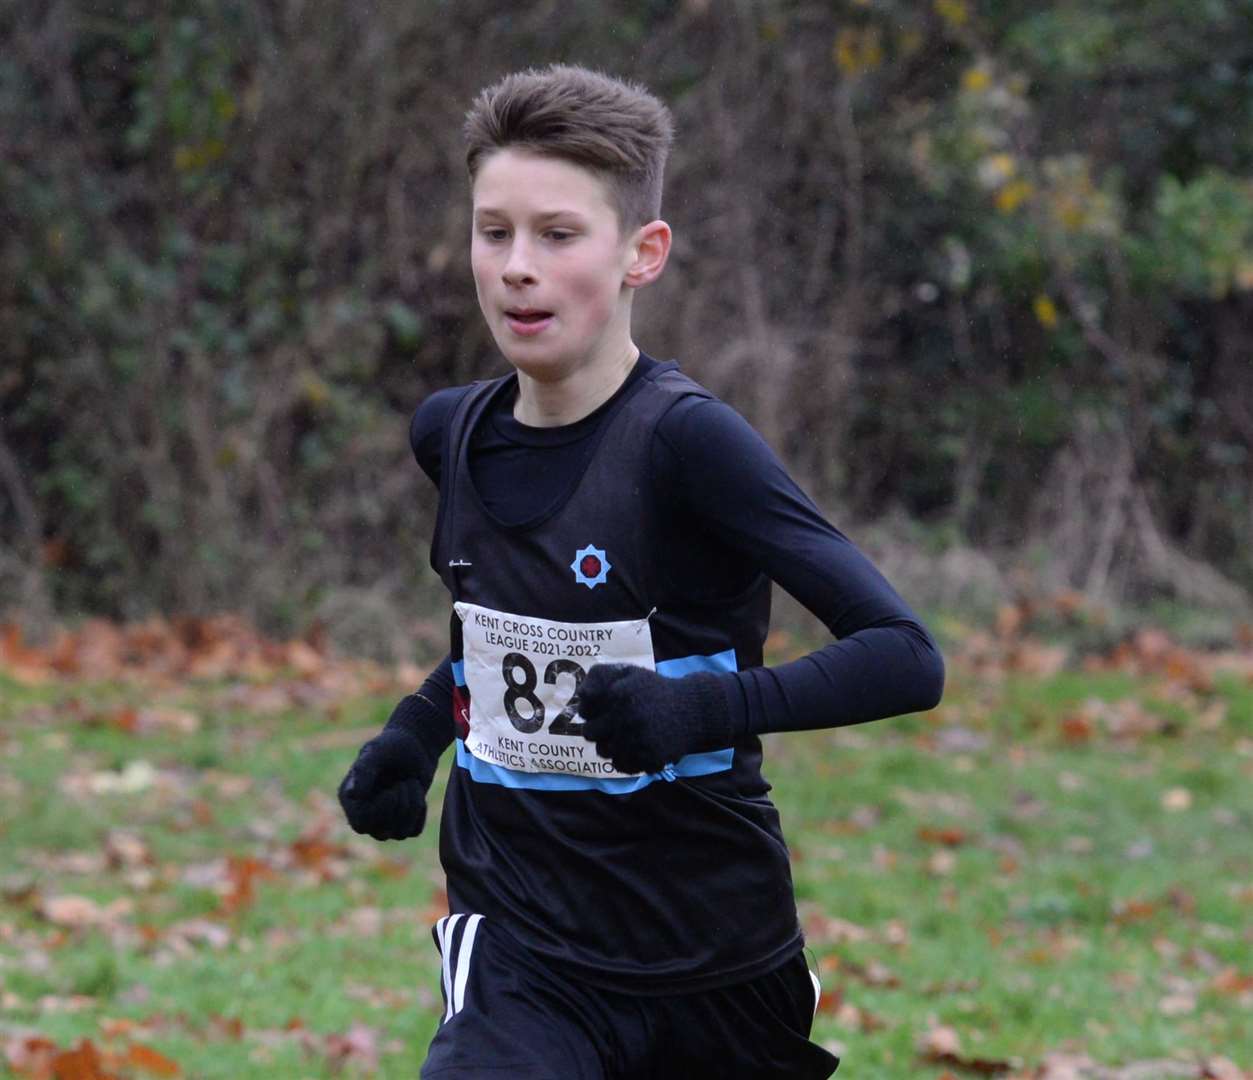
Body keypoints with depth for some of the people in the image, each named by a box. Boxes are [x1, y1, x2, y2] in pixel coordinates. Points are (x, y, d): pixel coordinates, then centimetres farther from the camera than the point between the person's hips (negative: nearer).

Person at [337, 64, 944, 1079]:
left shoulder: (687, 441, -15)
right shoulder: (450, 435, 3)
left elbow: (905, 659, -21)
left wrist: (702, 709, -33)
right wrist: (415, 733, 9)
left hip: (715, 978, -3)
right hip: (523, 958, 3)